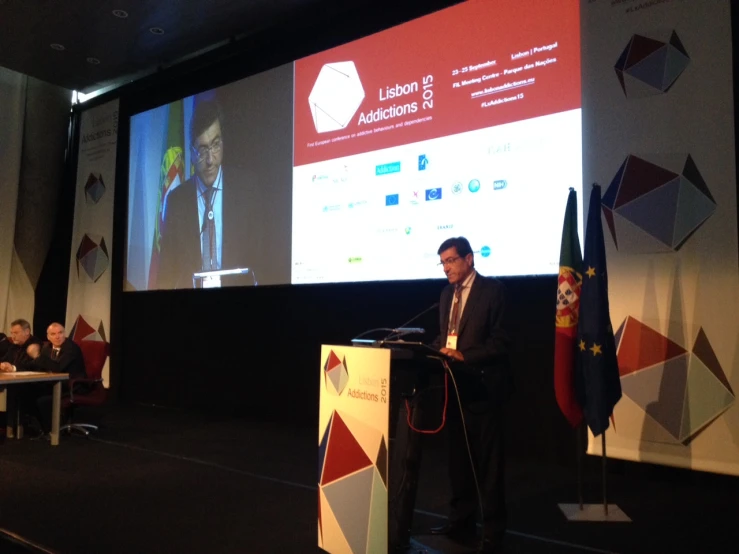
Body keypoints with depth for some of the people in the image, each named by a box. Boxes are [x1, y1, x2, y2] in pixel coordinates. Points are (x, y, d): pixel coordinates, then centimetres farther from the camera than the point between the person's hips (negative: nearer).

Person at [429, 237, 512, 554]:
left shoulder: (492, 290, -9)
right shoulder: (447, 294, 13)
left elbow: (500, 340, -14)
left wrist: (464, 355, -22)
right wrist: (439, 351, -2)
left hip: (483, 386, -7)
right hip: (455, 386, 7)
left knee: (487, 461, 3)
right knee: (458, 457, 15)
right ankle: (461, 521, 28)